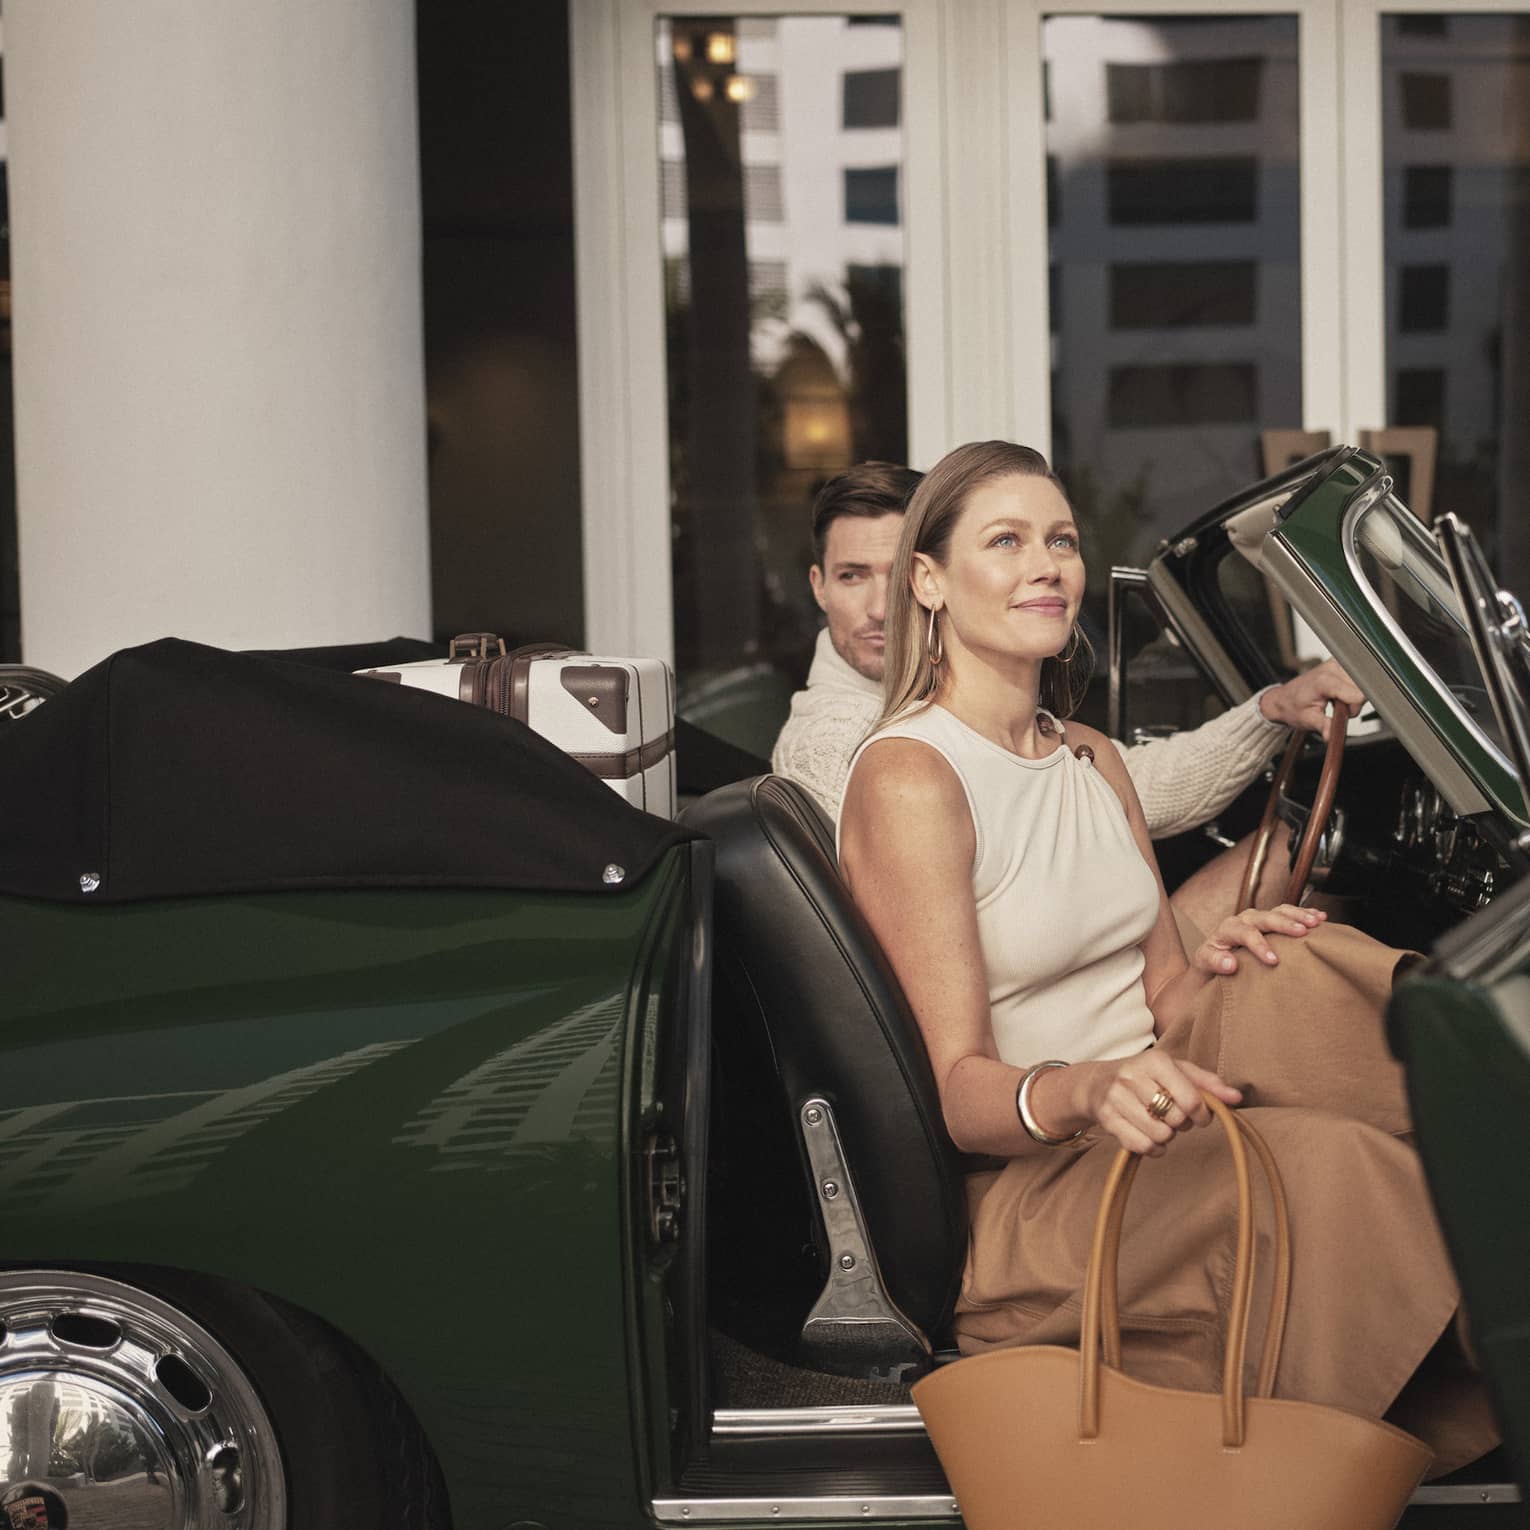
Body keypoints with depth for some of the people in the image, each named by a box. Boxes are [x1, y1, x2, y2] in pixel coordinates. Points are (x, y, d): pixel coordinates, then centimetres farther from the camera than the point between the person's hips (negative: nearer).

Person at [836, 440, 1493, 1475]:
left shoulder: (1094, 761, 14)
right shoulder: (908, 779, -12)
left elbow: (1161, 996, 14)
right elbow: (958, 1088, -16)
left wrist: (1219, 965, -10)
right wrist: (1083, 1093, -38)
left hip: (1143, 1150, 7)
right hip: (1022, 1195, -7)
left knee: (1290, 976, -24)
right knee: (1323, 1163, -33)